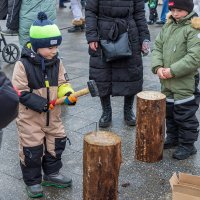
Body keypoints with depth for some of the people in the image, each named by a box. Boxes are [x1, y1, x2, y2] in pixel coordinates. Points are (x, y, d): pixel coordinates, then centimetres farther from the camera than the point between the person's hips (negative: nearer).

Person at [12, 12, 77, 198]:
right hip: (30, 117, -5)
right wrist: (39, 103, -25)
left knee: (56, 144, 16)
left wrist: (67, 94, -17)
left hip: (52, 115, 6)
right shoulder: (23, 65, -19)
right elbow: (20, 92, -18)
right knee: (31, 150, 5)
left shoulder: (56, 63, -2)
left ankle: (51, 174, 37)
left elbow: (62, 83, 5)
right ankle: (32, 181, 24)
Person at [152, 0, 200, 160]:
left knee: (185, 115, 3)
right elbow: (158, 48, 10)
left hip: (185, 83, -7)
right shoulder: (168, 26, 9)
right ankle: (173, 138, 37)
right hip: (167, 82, 7)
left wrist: (172, 71, -23)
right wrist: (158, 67, -8)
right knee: (169, 111, 20)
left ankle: (187, 144, 17)